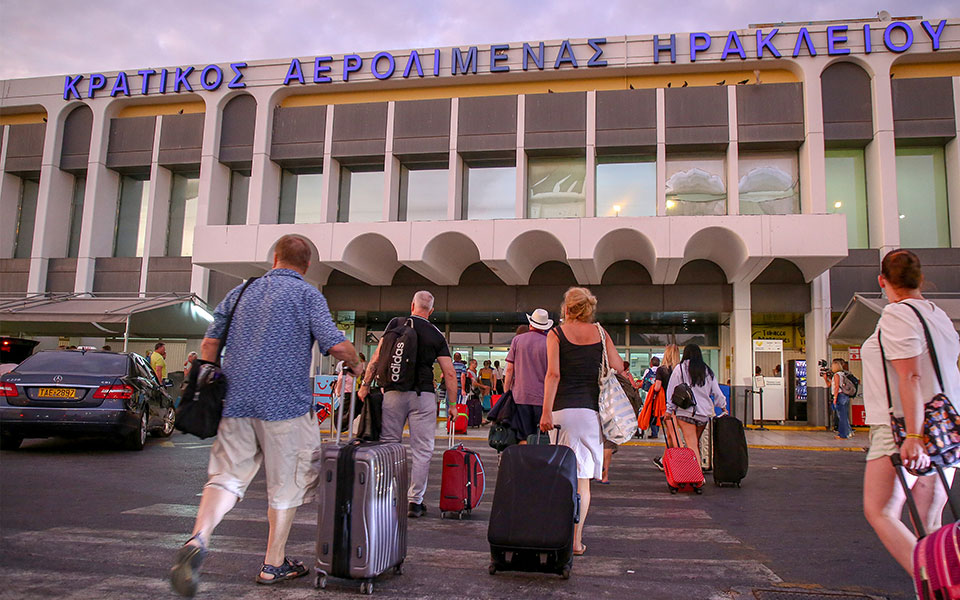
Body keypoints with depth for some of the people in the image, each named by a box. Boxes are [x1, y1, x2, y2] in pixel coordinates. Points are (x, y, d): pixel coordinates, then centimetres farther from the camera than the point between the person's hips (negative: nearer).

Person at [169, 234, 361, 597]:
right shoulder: (307, 295, -1)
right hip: (284, 403, -4)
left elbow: (210, 340, 16)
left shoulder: (241, 292, 15)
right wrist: (356, 364, 9)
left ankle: (198, 540, -19)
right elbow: (336, 345, -10)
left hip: (236, 401, 4)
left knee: (227, 475, 7)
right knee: (286, 485, 10)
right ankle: (274, 564, 19)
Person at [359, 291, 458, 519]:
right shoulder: (436, 335, 5)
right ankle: (415, 501, 6)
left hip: (393, 392, 1)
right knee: (422, 450, 5)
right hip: (423, 395, -1)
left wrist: (366, 384, 5)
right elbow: (450, 373, 2)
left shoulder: (396, 323, 5)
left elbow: (378, 356, -1)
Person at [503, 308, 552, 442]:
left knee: (523, 439, 4)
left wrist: (506, 393, 10)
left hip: (520, 395, 1)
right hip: (543, 397, -1)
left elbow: (509, 369, 4)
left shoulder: (517, 340, 5)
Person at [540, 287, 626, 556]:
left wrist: (546, 411, -11)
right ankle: (576, 539, 6)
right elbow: (618, 366, 2)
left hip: (564, 409, -2)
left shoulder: (556, 334, 1)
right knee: (583, 477, 6)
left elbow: (553, 373, -9)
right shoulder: (600, 333, 8)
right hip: (591, 408, 2)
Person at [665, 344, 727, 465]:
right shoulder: (708, 371, 11)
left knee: (692, 445, -7)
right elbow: (717, 392, 16)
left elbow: (672, 390, 0)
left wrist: (669, 410, 5)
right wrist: (723, 407, 31)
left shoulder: (680, 368, 0)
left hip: (686, 411, -4)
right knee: (696, 443, 16)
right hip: (705, 412, 4)